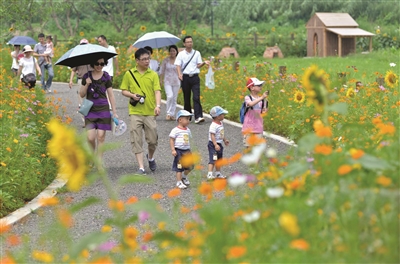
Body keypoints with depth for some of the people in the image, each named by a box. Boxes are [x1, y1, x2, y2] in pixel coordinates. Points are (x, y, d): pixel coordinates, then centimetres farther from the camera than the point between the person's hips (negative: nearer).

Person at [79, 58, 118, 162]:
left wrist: (114, 112, 2)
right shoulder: (87, 76, 4)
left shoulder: (106, 77, 2)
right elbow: (81, 94, 5)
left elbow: (111, 95, 5)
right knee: (90, 137, -7)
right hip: (90, 110, 0)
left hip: (103, 110, 0)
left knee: (101, 136, -3)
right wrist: (86, 85, -13)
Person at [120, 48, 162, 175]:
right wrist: (132, 95, -11)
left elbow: (157, 91, -6)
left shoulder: (153, 74, 3)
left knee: (153, 140, 4)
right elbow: (124, 90, 10)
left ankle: (151, 158, 35)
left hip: (150, 112, 0)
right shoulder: (129, 74, 4)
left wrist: (158, 105, -22)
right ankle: (141, 167, -2)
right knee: (136, 140, -5)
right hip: (135, 112, 0)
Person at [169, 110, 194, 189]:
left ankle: (184, 177, 31)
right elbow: (171, 140, -11)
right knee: (179, 167, -3)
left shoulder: (187, 130, 12)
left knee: (190, 165, 6)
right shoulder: (175, 130, -11)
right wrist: (173, 150, -17)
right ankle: (179, 182, 5)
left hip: (186, 150, 7)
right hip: (179, 151, -7)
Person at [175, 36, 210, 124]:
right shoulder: (181, 54, 5)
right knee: (186, 98, 8)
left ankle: (198, 117, -19)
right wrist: (179, 74, -21)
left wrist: (204, 63, -15)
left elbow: (198, 65, 6)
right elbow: (178, 65, -3)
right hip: (185, 77, 0)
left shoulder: (197, 53, 9)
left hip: (195, 77, 0)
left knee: (196, 97, -12)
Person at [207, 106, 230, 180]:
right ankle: (210, 174, -12)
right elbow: (212, 136, -28)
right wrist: (215, 145, -34)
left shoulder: (221, 123, 8)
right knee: (213, 159, -12)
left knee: (219, 159, 17)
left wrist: (225, 140, 27)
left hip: (219, 144, 10)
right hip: (213, 144, -10)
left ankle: (218, 173, 28)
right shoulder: (213, 125, -23)